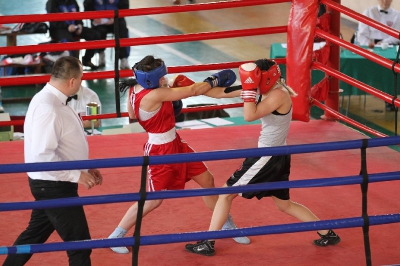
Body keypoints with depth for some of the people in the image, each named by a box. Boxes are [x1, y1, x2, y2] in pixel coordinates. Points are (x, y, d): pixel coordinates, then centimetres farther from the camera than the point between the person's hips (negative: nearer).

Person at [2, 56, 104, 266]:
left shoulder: (53, 100, 7)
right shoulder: (48, 108, -26)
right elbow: (43, 156, -30)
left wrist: (86, 167, 13)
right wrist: (76, 175, -24)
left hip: (51, 184, 10)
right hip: (53, 186, -10)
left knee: (35, 234, 23)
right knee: (79, 245, -3)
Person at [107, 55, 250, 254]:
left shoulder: (136, 89, -7)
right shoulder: (154, 95, -33)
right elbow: (193, 90, -26)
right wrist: (215, 80, -9)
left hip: (176, 145, 10)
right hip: (160, 151, -10)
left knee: (208, 181, 16)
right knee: (153, 200, 2)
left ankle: (227, 225, 34)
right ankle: (116, 236, 20)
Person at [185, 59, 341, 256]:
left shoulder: (279, 95, -21)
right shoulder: (270, 92, 6)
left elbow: (250, 116, -30)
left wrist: (249, 87, -27)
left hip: (268, 158, -10)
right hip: (276, 156, 10)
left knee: (226, 194, 0)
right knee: (284, 204, 23)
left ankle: (208, 243, 5)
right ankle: (328, 234, 25)